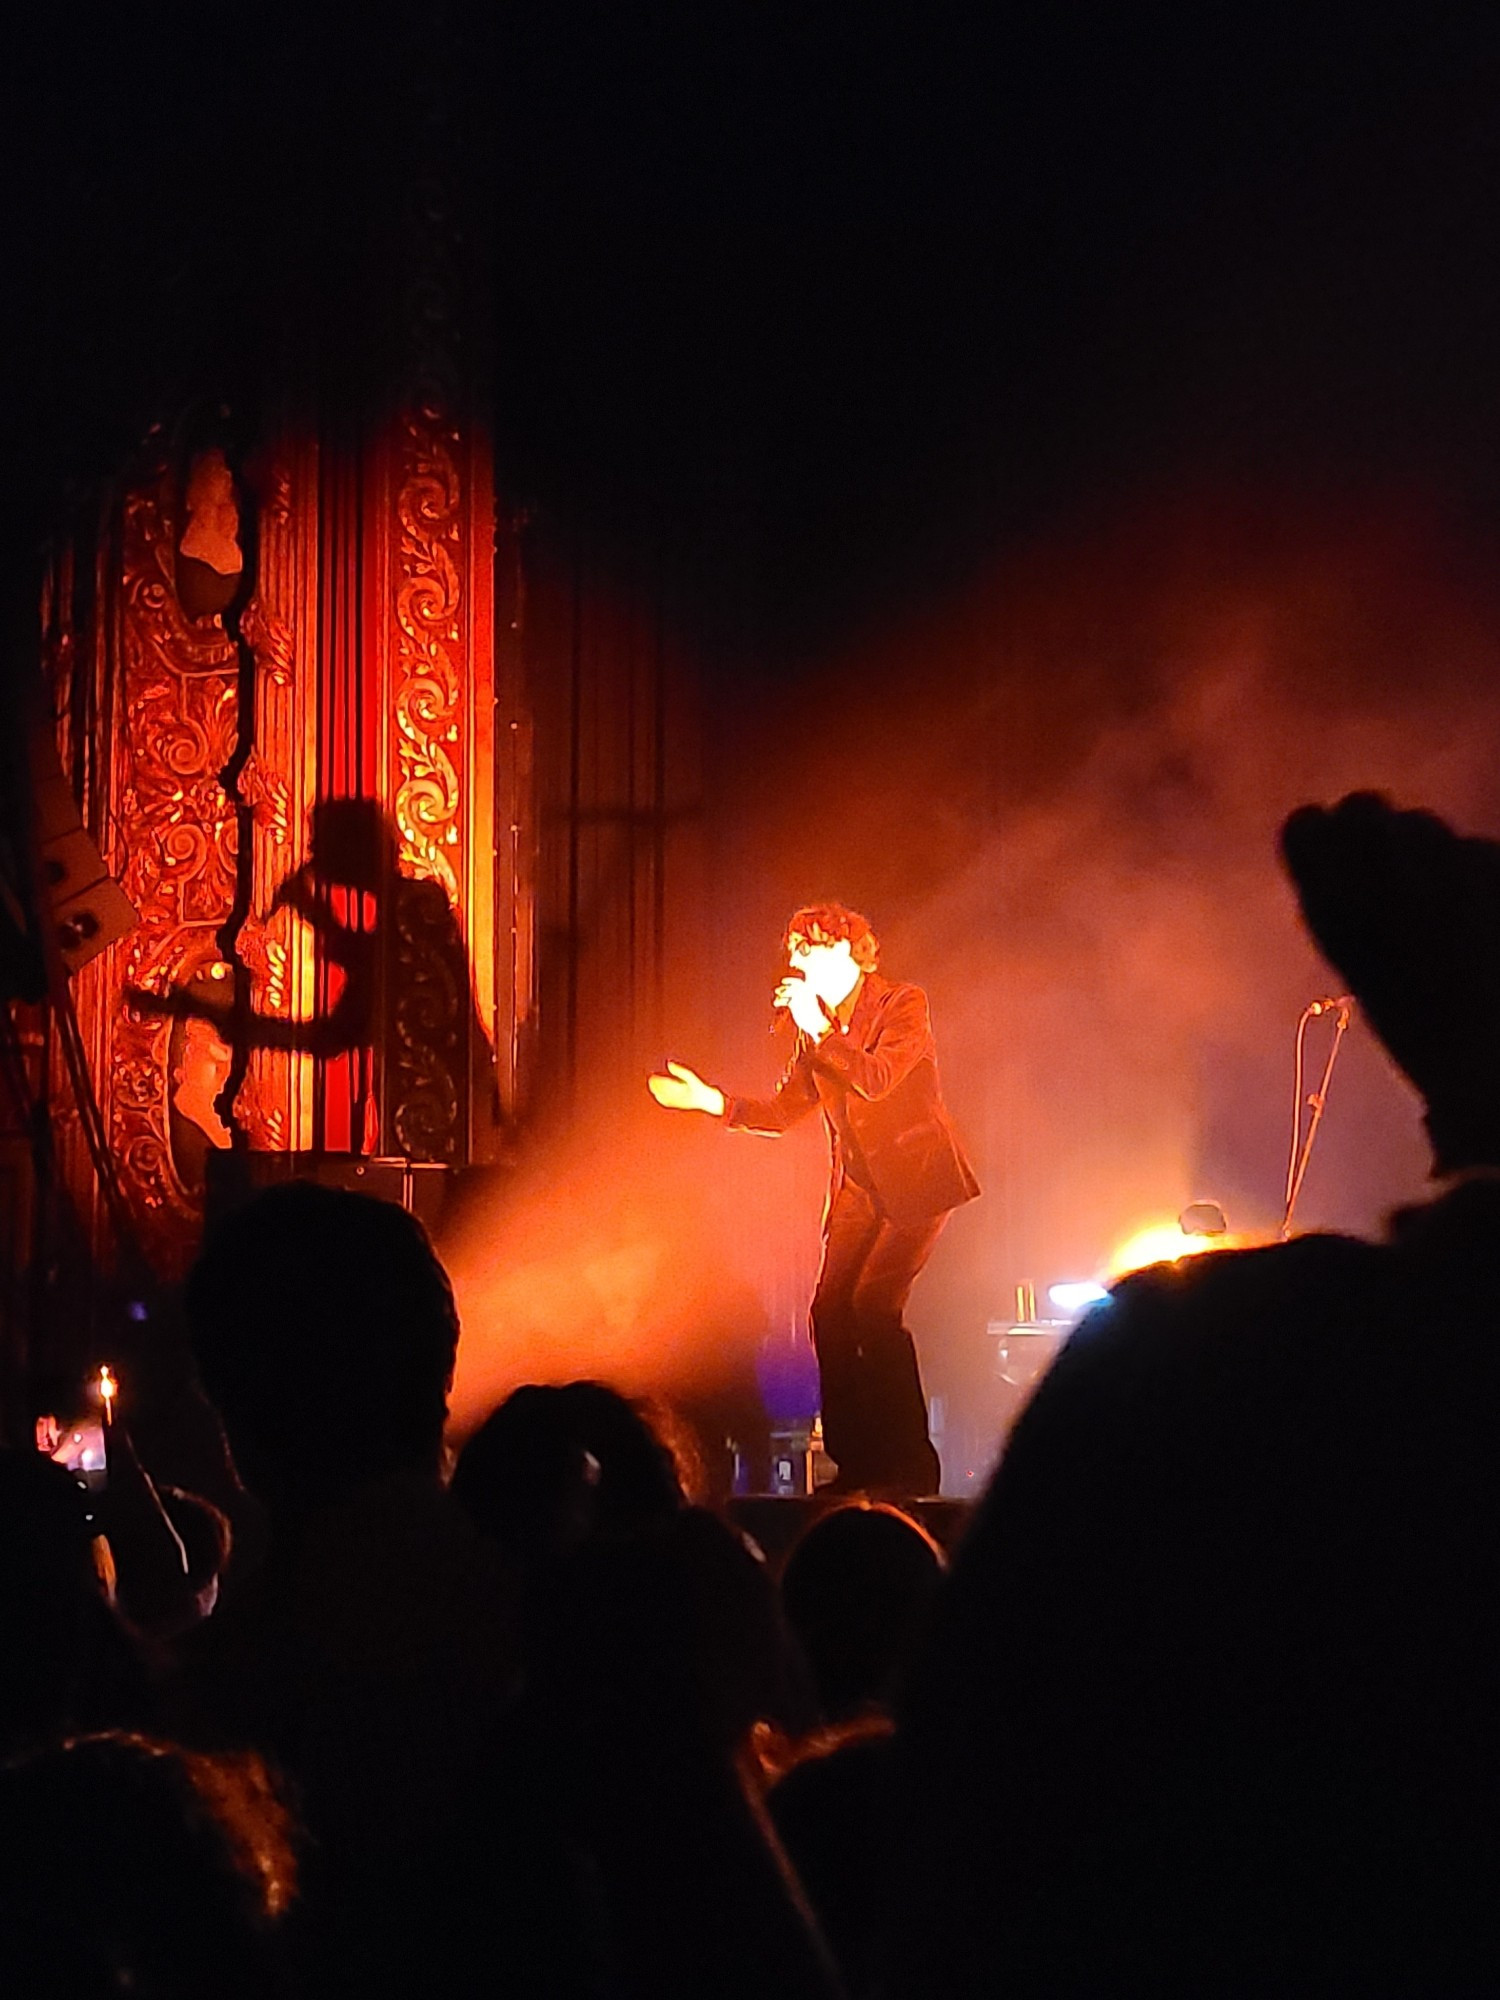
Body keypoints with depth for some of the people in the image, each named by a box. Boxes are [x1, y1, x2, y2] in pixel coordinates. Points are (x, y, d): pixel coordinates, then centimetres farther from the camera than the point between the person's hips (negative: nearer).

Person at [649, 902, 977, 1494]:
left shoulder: (903, 1005, -8)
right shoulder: (814, 1027, 12)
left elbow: (876, 1079, -22)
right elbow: (783, 1110, 13)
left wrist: (818, 1029, -21)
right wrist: (709, 1100, 1)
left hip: (916, 1179, -7)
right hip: (857, 1187, 7)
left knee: (873, 1305, -19)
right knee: (830, 1309, -5)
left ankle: (909, 1462, -11)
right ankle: (855, 1461, 3)